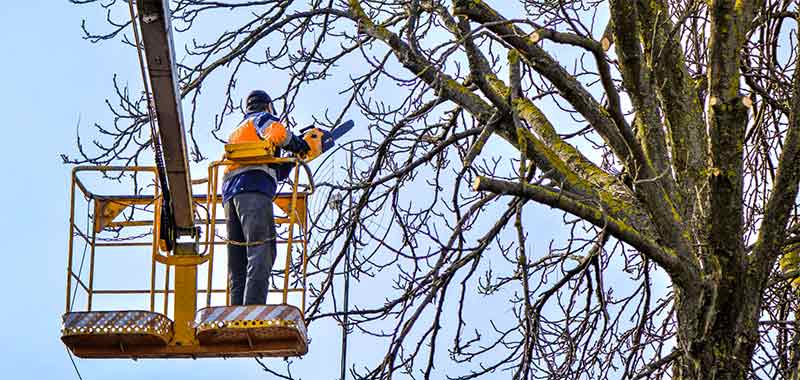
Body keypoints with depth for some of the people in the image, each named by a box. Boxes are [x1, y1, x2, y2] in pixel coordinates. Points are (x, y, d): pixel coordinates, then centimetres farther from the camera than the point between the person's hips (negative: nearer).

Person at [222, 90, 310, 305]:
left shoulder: (236, 134, 37)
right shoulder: (261, 118, 15)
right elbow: (276, 133, -10)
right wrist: (297, 144, 7)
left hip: (229, 194, 8)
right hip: (254, 190, -8)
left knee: (238, 266, 4)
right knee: (261, 253, -18)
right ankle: (254, 311, -33)